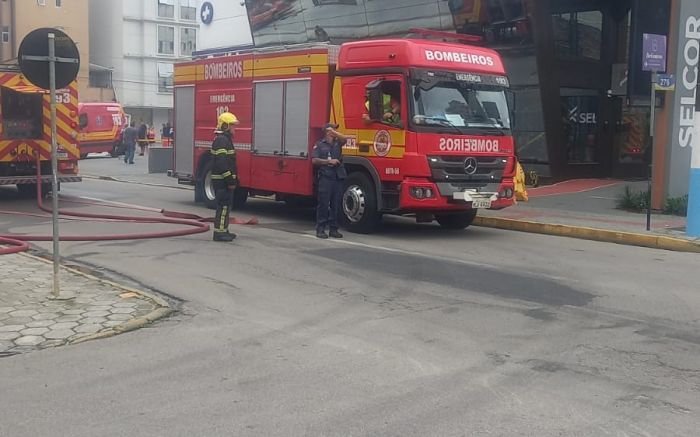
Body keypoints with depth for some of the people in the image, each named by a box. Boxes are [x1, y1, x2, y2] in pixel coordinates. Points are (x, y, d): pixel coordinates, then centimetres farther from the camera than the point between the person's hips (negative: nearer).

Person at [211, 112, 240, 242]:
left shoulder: (226, 139, 18)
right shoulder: (221, 140, -17)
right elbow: (222, 163, -24)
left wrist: (234, 179, 22)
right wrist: (230, 180, -23)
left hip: (224, 180, 11)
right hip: (222, 180, -11)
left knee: (225, 205, 15)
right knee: (223, 206, -8)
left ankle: (223, 230, 22)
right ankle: (219, 233, -6)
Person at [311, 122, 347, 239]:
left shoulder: (337, 143, 17)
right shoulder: (319, 144, 7)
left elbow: (344, 139, -6)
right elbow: (314, 160, -1)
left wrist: (334, 132, -6)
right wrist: (328, 161, -8)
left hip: (338, 177, 4)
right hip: (325, 177, -4)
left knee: (336, 204, 5)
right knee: (323, 204, -5)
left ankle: (333, 228, 10)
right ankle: (320, 229, -1)